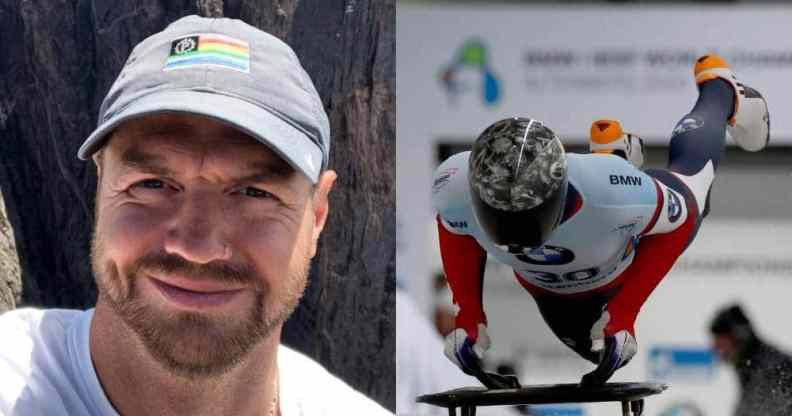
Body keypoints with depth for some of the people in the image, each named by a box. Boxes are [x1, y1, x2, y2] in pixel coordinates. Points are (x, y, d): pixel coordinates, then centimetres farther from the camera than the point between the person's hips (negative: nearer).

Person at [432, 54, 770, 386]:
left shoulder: (609, 192, -49)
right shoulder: (457, 187, -41)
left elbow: (678, 221, -29)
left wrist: (624, 311, -34)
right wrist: (468, 312, -21)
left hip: (633, 260, -3)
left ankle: (721, 90, 59)